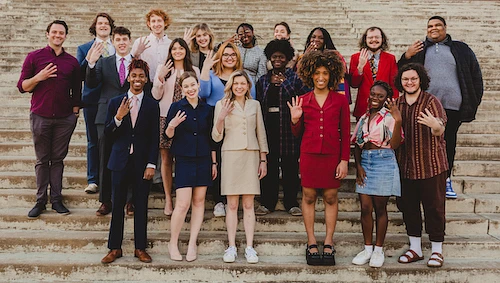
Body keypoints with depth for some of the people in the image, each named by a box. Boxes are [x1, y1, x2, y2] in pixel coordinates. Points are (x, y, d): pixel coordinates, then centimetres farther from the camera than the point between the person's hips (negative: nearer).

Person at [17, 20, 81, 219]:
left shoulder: (72, 62, 9)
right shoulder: (34, 57, 3)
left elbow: (76, 91, 13)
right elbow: (22, 86, 2)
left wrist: (76, 112, 6)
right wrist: (39, 77, -14)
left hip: (65, 119, 1)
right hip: (40, 117, -1)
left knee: (58, 159, 6)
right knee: (42, 160, 5)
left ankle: (56, 200, 12)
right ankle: (40, 201, 12)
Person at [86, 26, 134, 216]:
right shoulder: (103, 62, 10)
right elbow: (91, 83, -3)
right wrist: (91, 63, -18)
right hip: (107, 116, 2)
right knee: (105, 160, 7)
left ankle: (131, 200, 15)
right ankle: (105, 201, 18)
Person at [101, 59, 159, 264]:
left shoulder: (152, 105, 4)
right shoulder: (115, 103, 6)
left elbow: (155, 138, 1)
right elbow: (108, 134, 4)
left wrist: (151, 164, -6)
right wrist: (118, 118, -14)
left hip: (142, 162, 0)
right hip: (121, 161, 1)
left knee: (141, 206, 5)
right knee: (118, 205, 5)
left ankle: (140, 248, 16)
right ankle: (114, 248, 16)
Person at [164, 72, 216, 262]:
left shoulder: (207, 109, 7)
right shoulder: (176, 107, -1)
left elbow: (211, 137, 12)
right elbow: (168, 135, -2)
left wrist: (214, 162, 10)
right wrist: (171, 126, -24)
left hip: (203, 159, 3)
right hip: (184, 159, -3)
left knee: (199, 201, 5)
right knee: (182, 203, -8)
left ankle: (192, 243, 14)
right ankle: (173, 243, 9)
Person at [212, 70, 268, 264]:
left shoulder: (255, 105, 12)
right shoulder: (222, 105, 5)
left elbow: (261, 134, 14)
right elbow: (216, 137, 2)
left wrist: (263, 160, 10)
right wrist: (221, 118, -14)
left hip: (251, 156, 2)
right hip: (231, 156, -2)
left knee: (248, 205, 3)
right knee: (232, 205, 0)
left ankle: (249, 247, 6)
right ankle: (231, 246, 6)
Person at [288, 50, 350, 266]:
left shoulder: (340, 100, 3)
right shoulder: (303, 101, 6)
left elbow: (345, 132, 3)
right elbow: (297, 134, 10)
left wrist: (344, 160, -2)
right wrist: (295, 120, -10)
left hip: (332, 155, -1)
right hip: (309, 155, 1)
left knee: (330, 198, 5)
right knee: (308, 197, 5)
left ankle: (328, 244, 15)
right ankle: (311, 243, 15)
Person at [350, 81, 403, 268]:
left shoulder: (389, 117, -4)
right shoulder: (363, 118, 12)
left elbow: (395, 144, -14)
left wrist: (398, 120, -24)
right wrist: (358, 166, 1)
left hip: (384, 163, -4)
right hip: (365, 163, 5)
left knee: (380, 208, 3)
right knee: (365, 208, 5)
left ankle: (379, 250, 16)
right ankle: (367, 248, 18)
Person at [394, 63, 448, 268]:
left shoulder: (431, 101, -7)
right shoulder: (396, 103, 8)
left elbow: (440, 130, -20)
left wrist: (435, 125, -42)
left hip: (431, 165, -4)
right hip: (405, 166, 5)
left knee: (434, 207, 3)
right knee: (408, 206, 11)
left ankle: (437, 250, 17)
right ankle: (415, 248, 26)